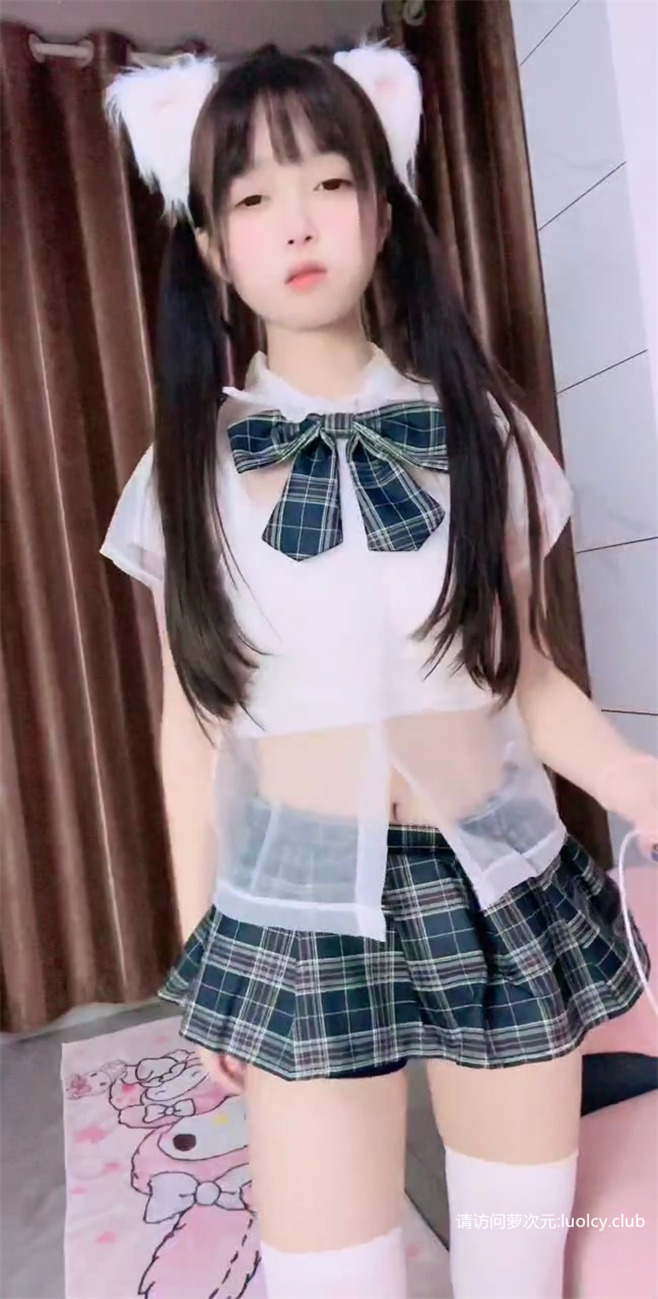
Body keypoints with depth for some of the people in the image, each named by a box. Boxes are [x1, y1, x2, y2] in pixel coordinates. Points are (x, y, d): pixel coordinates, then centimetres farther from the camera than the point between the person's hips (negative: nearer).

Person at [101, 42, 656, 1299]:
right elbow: (194, 723, 2)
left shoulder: (480, 432, 0)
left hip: (502, 896, 2)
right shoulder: (189, 467, -2)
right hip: (295, 918, 0)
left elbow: (526, 676, 1)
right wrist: (198, 939, 6)